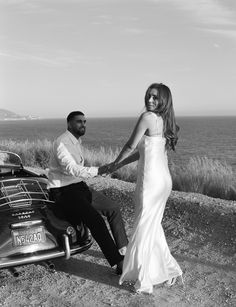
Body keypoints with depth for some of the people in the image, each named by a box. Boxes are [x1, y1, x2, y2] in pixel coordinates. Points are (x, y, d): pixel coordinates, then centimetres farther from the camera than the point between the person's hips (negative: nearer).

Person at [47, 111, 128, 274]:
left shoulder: (77, 141, 13)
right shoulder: (62, 143, -17)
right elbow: (72, 169, -32)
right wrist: (98, 170, -43)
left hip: (79, 186, 10)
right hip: (63, 192, -9)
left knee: (113, 209, 5)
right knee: (96, 220, -25)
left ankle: (124, 252, 14)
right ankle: (119, 263, -18)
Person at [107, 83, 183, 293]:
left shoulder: (148, 117, -13)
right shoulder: (164, 121, 13)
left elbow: (131, 146, -8)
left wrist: (114, 164, 9)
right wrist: (119, 165, 19)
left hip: (151, 180, -9)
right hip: (164, 180, 9)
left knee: (143, 229, 4)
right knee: (153, 226, 22)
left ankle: (142, 280, 18)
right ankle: (167, 269, 34)